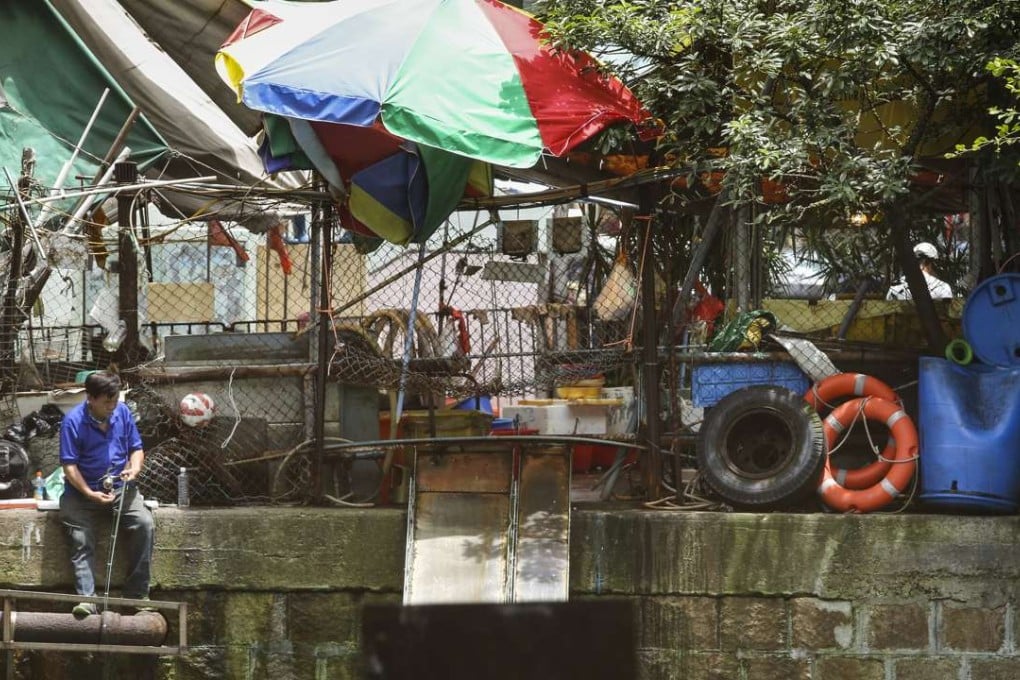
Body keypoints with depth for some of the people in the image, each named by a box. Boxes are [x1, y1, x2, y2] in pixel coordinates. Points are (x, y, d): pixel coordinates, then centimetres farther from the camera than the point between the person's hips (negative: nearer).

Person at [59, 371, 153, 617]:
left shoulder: (122, 412, 2)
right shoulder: (73, 422, -11)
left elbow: (136, 448, 11)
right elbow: (69, 466, -13)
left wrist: (134, 468, -12)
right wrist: (91, 494, -24)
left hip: (121, 488, 3)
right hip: (82, 492, -2)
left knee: (144, 523, -21)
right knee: (80, 540, -22)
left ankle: (138, 594, -16)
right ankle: (86, 598, -29)